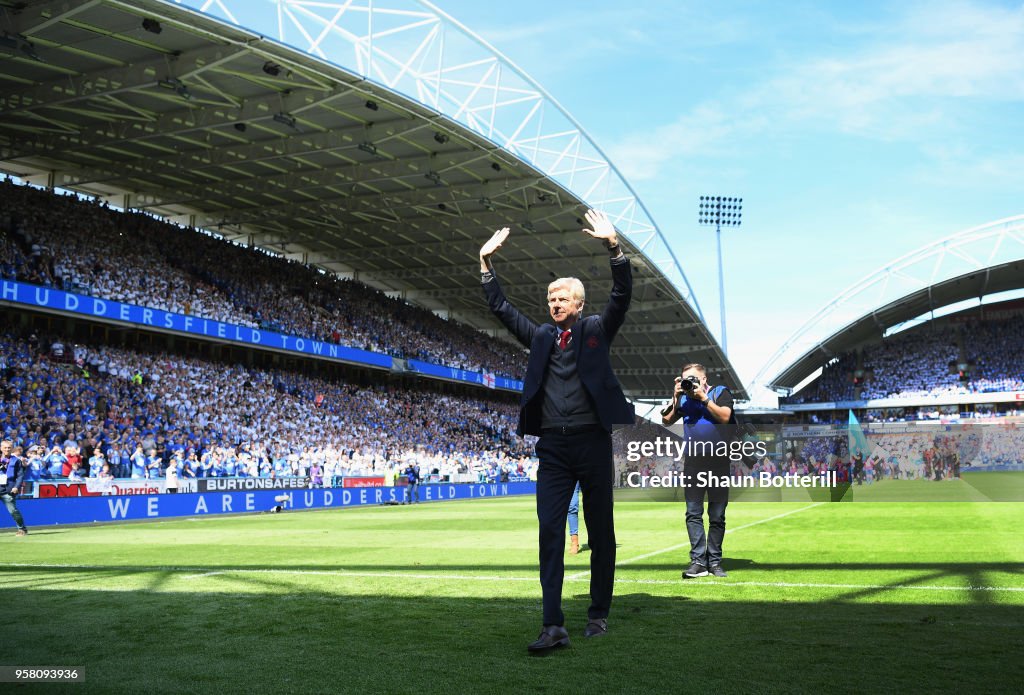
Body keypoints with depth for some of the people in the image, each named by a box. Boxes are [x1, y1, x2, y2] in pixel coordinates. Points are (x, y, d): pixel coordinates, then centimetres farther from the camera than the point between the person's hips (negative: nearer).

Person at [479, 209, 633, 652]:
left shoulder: (596, 330, 7)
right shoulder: (540, 336, 15)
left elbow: (622, 297, -8)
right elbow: (500, 307, 15)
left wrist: (614, 248, -19)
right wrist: (486, 262, 7)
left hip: (592, 441, -2)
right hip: (552, 446, 3)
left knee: (600, 532, 6)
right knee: (549, 530, -6)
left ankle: (598, 614, 20)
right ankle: (554, 626, -7)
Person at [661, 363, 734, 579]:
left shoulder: (720, 392, 3)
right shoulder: (684, 399, 13)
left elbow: (725, 417, -13)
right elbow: (666, 422, 6)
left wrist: (703, 397, -12)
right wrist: (675, 397, -2)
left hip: (718, 462, -3)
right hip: (693, 462, 3)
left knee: (717, 516, 3)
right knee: (693, 514, -4)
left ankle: (714, 562, 10)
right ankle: (698, 561, -3)